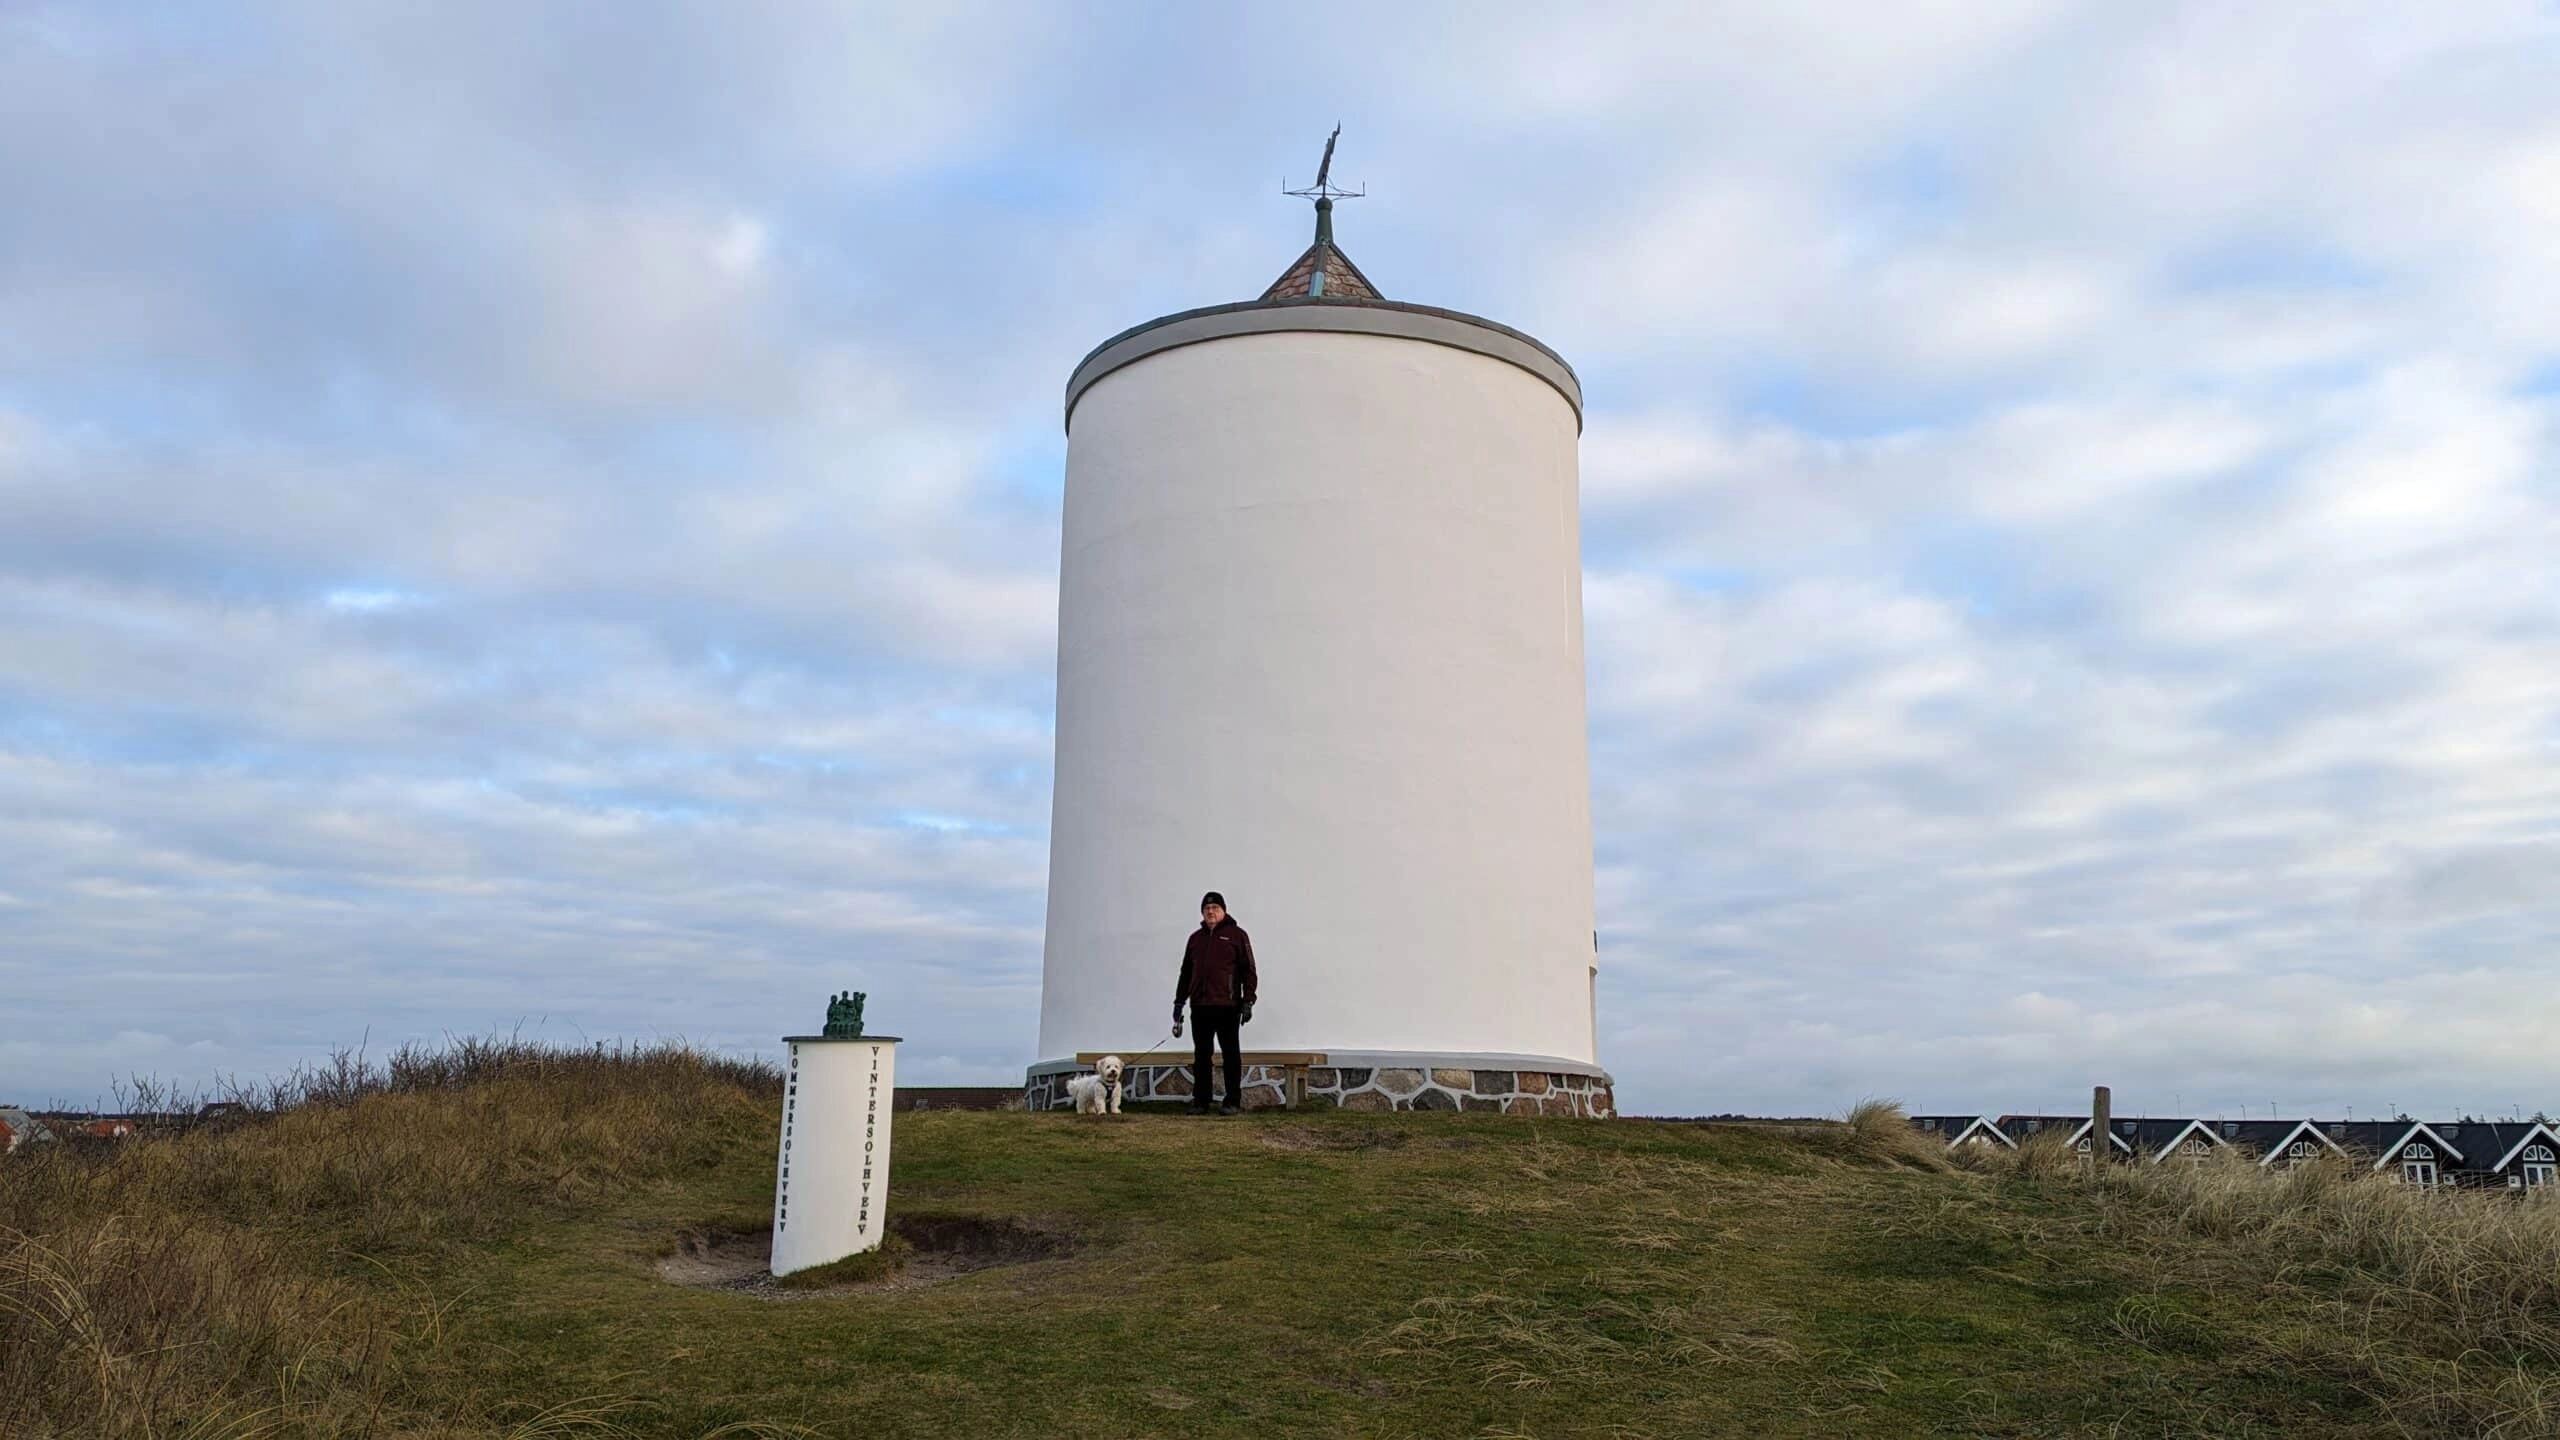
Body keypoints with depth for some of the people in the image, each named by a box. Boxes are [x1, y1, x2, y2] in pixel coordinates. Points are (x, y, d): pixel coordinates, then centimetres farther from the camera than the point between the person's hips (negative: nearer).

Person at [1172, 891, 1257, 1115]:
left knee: (1231, 1054, 2)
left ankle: (1233, 1101, 6)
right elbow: (1186, 972, 21)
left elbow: (1248, 970, -1)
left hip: (1227, 1006, -4)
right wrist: (1179, 1002, 16)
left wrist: (1248, 1001, -8)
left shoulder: (1237, 935, 2)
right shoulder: (1196, 938, 16)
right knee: (1201, 1055, 6)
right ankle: (1200, 1102, 11)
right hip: (1200, 1006, 4)